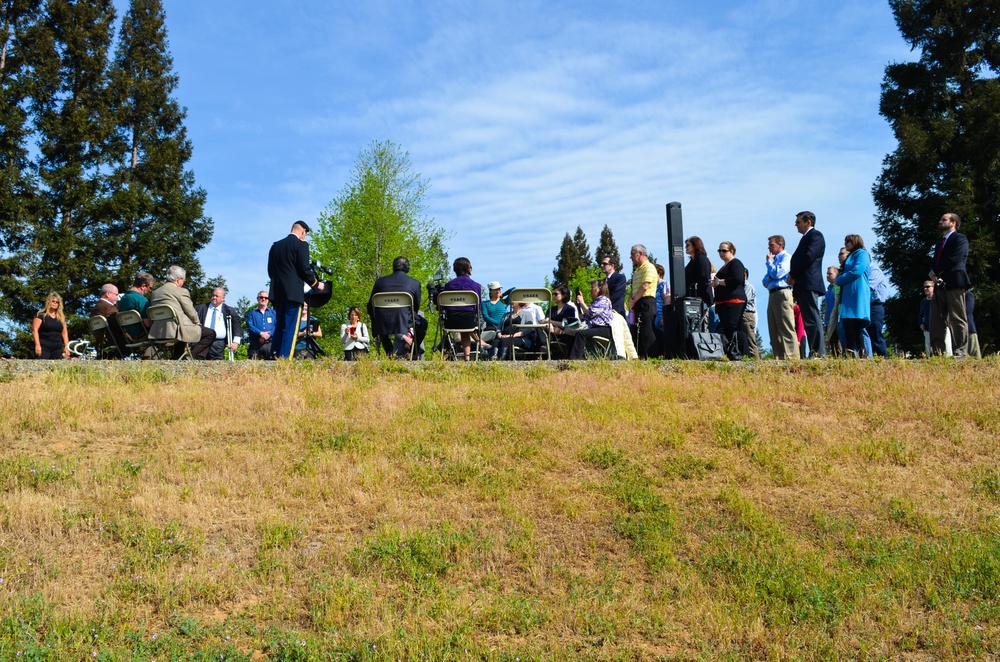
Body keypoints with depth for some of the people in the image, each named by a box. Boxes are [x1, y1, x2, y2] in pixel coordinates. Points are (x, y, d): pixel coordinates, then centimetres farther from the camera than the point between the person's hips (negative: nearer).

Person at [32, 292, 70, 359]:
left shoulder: (61, 317, 16)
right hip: (44, 347, -5)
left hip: (57, 348, 5)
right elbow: (35, 330, -6)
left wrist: (66, 347, 10)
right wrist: (37, 345, -15)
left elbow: (64, 333, 18)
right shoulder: (41, 314, 1)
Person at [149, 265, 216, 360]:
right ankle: (192, 356, -1)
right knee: (210, 334, 2)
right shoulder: (181, 291, -4)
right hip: (176, 330, -8)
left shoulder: (154, 293, 18)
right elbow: (191, 312, -2)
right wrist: (198, 324, 19)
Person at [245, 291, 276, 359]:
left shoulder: (273, 313, 17)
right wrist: (261, 333, -16)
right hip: (255, 345, 0)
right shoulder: (252, 313, 15)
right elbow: (250, 326, -1)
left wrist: (268, 335, -13)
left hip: (269, 344, 0)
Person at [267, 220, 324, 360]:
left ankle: (273, 358, 8)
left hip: (277, 292, 7)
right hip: (294, 292, -6)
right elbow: (305, 269, -10)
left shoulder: (275, 245, 15)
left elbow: (270, 270, 15)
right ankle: (285, 359, -11)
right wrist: (316, 284, 4)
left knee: (279, 326, 11)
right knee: (290, 328, -6)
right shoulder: (301, 244, -5)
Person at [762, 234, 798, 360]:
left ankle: (792, 357, -16)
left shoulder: (786, 257, -2)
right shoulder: (774, 259, 24)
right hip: (772, 295, 9)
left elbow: (777, 273, -15)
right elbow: (765, 281, 22)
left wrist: (769, 262, 0)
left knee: (786, 328, -13)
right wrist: (767, 279, -1)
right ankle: (779, 357, 10)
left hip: (782, 293, -9)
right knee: (773, 330, 7)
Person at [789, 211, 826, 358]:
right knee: (808, 320, 5)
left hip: (809, 284, -10)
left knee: (812, 319, -13)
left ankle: (819, 353, -15)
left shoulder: (815, 236, -3)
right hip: (802, 286, 10)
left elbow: (808, 257, -15)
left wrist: (793, 275, -10)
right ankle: (815, 353, 4)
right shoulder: (806, 237, 27)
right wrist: (793, 277, 7)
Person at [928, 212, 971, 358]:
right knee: (936, 319, 2)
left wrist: (935, 272, -7)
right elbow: (935, 262, 17)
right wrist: (932, 274, -5)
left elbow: (954, 259, -12)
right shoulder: (940, 243, 27)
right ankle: (937, 353, 2)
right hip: (940, 285, 8)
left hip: (954, 282, -8)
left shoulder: (960, 238, 2)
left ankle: (960, 353, -10)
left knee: (957, 319, -9)